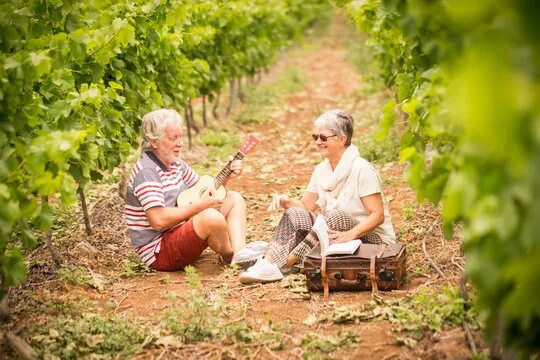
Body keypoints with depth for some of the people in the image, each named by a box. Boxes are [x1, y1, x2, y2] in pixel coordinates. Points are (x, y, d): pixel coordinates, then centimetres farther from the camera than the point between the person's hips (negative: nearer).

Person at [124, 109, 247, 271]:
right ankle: (230, 256, -3)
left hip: (181, 232, 10)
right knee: (211, 217, -34)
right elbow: (159, 220, -29)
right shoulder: (147, 172, -19)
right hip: (159, 253, -10)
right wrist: (198, 206, -19)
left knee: (234, 199, 10)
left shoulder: (176, 164, 9)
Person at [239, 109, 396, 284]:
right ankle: (268, 264, -33)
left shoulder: (362, 170, -17)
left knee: (334, 216, -33)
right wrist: (287, 202, -14)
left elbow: (378, 215, -21)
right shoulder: (322, 170, 5)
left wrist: (350, 234, -35)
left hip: (373, 238, -6)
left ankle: (284, 264, -31)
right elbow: (306, 206, 7)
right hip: (335, 232, 7)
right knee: (295, 214, -13)